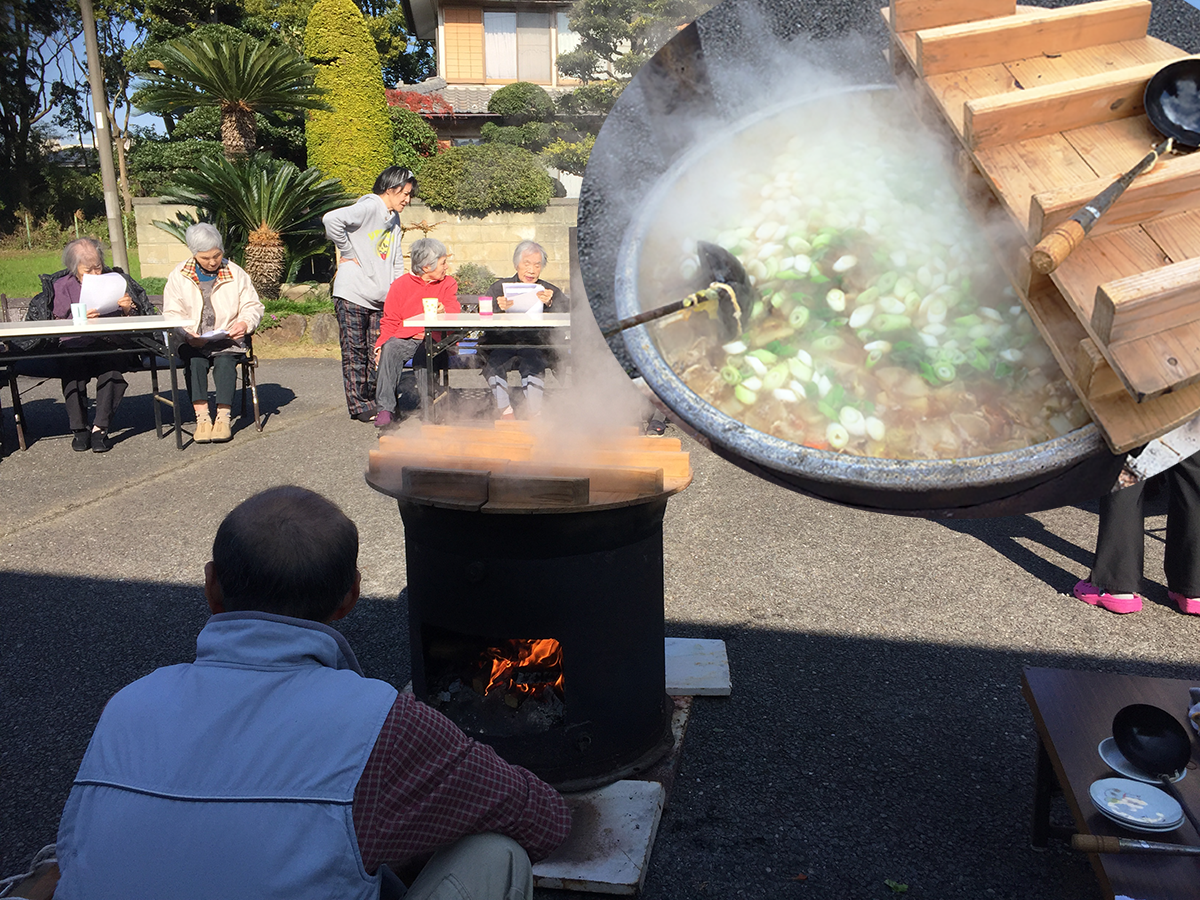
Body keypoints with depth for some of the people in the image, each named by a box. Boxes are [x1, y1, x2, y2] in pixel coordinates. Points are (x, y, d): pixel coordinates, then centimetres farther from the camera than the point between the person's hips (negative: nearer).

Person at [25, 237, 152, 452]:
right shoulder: (60, 286, 12)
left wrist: (128, 309, -10)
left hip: (111, 344, 0)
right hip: (75, 345, 0)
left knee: (111, 364, -35)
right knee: (71, 366, -34)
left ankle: (100, 428, -33)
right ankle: (79, 429, -25)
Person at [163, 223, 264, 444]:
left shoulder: (235, 273, 10)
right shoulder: (178, 276, 9)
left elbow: (253, 306, 8)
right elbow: (171, 314, 3)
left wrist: (245, 323, -17)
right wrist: (188, 335, -18)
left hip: (228, 340, 0)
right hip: (193, 342, 0)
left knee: (225, 360, -32)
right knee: (195, 360, -32)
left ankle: (223, 417, -34)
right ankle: (202, 417, -34)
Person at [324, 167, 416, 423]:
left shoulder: (394, 219, 18)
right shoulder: (369, 207, -9)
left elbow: (396, 261, 24)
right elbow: (332, 219, -25)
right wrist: (347, 253, -15)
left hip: (380, 299, 7)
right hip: (353, 295, -7)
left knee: (378, 354, 5)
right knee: (355, 353, -1)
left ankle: (375, 403, 15)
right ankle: (359, 406, 5)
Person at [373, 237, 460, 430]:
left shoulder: (448, 284, 16)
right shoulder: (401, 284, 11)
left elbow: (454, 311, 0)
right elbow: (389, 322, 10)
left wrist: (443, 311, -25)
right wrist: (380, 346, -8)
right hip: (406, 340, 1)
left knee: (422, 354, -35)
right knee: (390, 349, -32)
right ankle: (385, 408, -35)